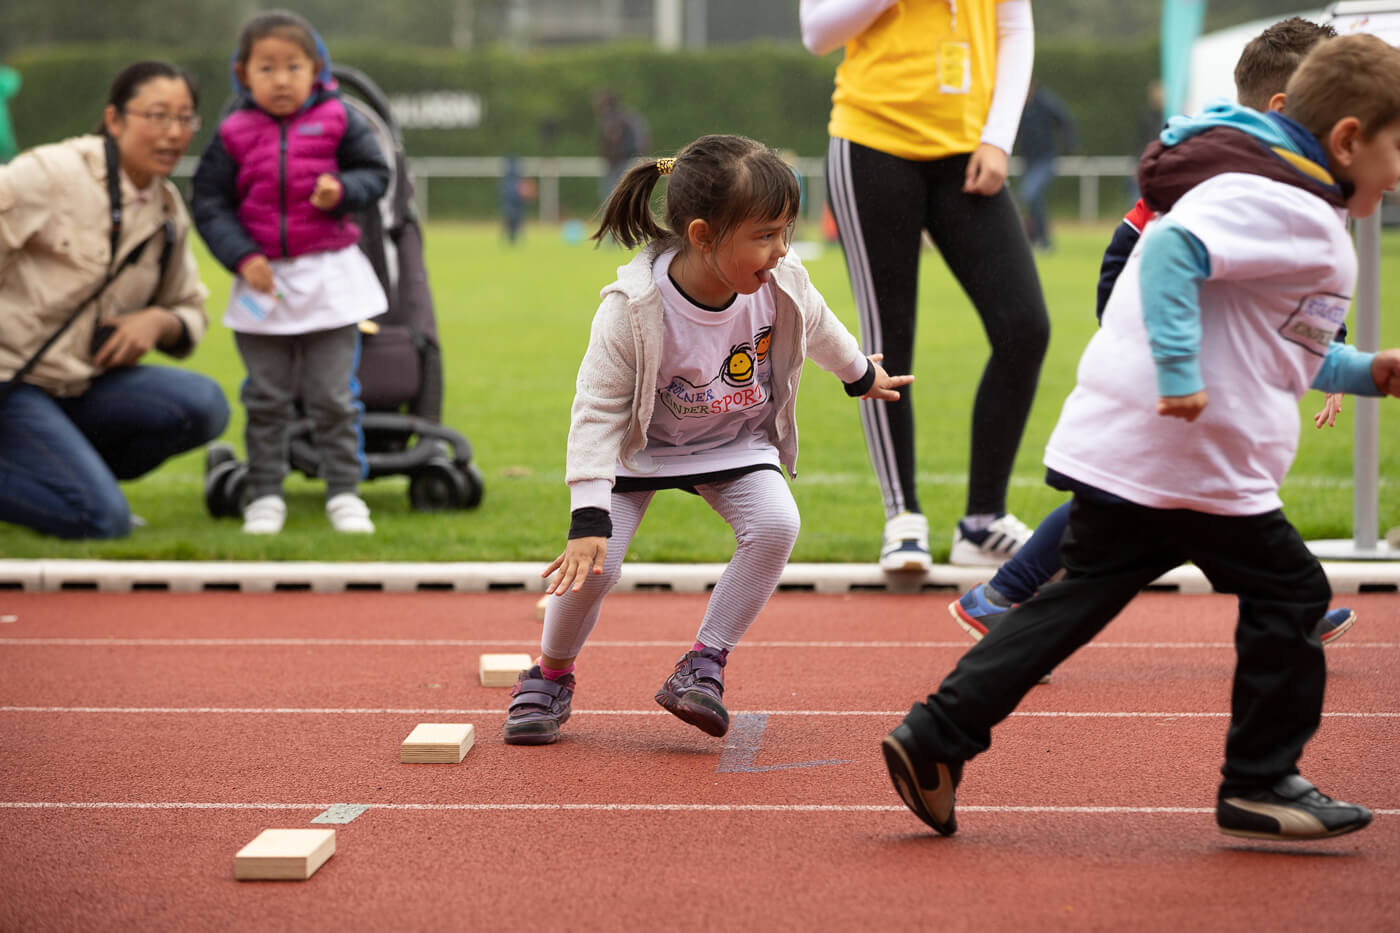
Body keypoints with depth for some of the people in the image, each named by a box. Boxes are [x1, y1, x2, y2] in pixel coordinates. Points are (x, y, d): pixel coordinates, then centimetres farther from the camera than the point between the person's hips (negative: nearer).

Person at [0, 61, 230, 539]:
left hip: (82, 389, 7)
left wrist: (159, 321, -8)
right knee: (104, 521, -23)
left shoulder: (168, 209, 7)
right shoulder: (51, 173, -13)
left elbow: (190, 314, 16)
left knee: (204, 403, -17)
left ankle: (73, 471, 3)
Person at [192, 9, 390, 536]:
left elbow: (375, 172, 3)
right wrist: (241, 256, -14)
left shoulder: (337, 121, -1)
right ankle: (265, 495, 15)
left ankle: (344, 492, 11)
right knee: (266, 398, 7)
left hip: (330, 279, -1)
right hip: (263, 280, 1)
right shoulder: (234, 136, -1)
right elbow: (209, 202, -2)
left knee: (333, 397, 3)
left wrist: (342, 191, -18)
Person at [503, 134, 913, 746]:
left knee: (775, 524, -25)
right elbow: (597, 411, -26)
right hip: (642, 446, -3)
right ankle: (551, 675, 13)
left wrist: (861, 375, 24)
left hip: (736, 443, 3)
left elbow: (820, 332, 4)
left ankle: (705, 663, -9)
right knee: (592, 562, -17)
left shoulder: (783, 286, -22)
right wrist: (588, 519, -33)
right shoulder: (632, 310, -33)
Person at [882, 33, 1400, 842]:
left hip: (1118, 446, 10)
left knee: (1084, 597, 10)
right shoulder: (1285, 206, -13)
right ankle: (1261, 783, 14)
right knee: (1289, 593, 5)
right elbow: (1171, 247, -30)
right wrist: (1180, 373, -32)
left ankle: (937, 736, 4)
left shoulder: (1277, 202, 22)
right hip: (1193, 463, -10)